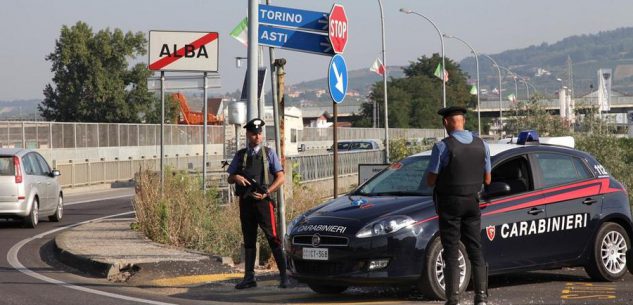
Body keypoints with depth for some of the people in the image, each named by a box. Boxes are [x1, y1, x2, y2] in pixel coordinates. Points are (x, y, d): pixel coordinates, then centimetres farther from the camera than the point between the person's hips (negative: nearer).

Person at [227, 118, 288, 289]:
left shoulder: (269, 153, 3)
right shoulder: (240, 155, 12)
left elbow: (280, 178, 0)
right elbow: (229, 178, 16)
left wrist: (266, 193, -12)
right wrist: (236, 177, -8)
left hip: (263, 201, -4)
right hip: (245, 202, 4)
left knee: (273, 239, -8)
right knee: (249, 240, 8)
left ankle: (283, 276, -6)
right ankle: (249, 277, 12)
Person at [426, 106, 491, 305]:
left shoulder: (443, 147, -14)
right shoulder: (481, 145, 2)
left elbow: (430, 181, -11)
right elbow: (487, 179, 8)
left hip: (449, 202, -4)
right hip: (472, 202, 4)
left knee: (451, 253, 0)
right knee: (475, 251, 10)